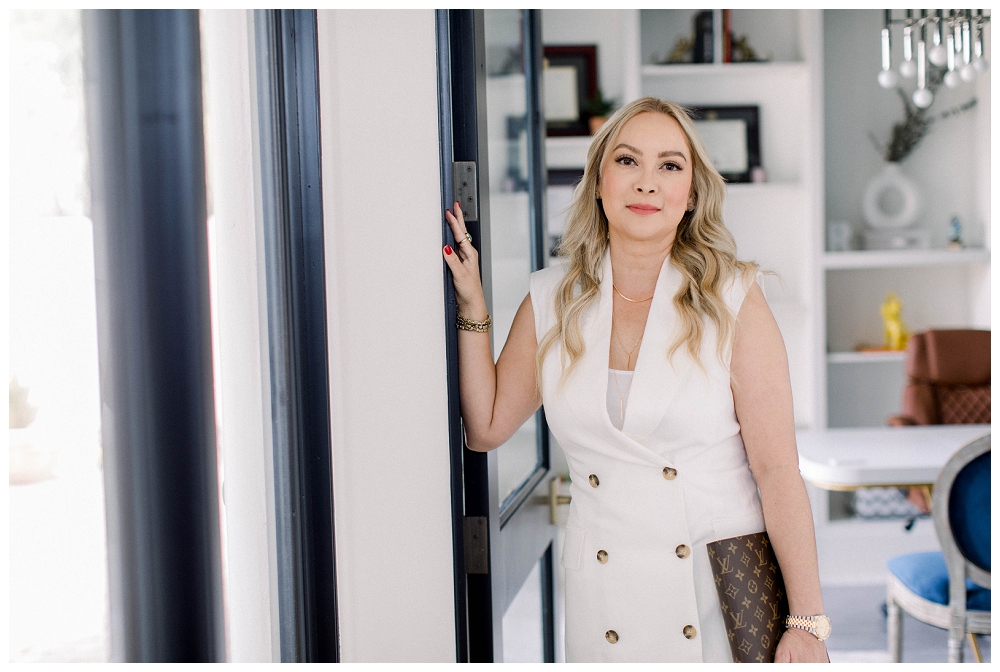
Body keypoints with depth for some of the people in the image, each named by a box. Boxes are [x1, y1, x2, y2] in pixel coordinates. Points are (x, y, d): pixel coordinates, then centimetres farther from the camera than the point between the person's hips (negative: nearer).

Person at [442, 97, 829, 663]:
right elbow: (486, 426, 9)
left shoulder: (733, 302, -7)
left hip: (729, 597, -2)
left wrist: (807, 623, -12)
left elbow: (778, 470, -9)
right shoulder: (553, 302, 2)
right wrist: (471, 305, 2)